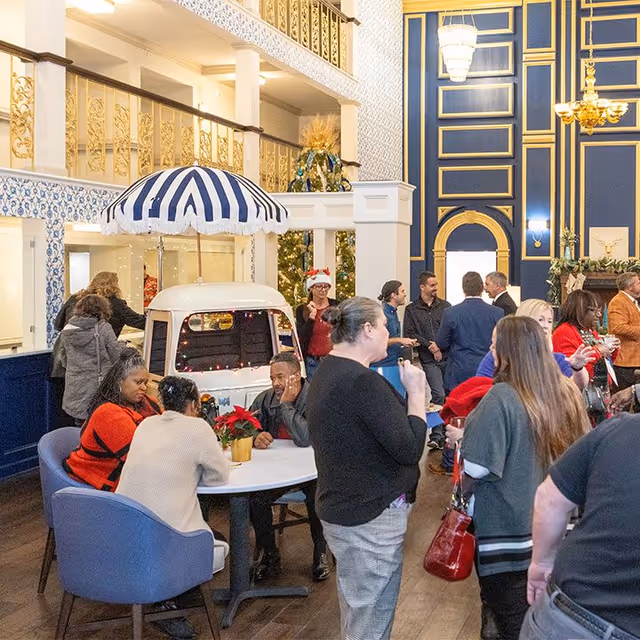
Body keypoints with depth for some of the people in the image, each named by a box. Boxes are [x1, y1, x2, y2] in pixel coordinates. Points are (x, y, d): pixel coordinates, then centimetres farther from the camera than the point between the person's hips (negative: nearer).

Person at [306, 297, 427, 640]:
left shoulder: (328, 372, 8)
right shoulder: (363, 381, -24)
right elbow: (409, 448, -23)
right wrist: (416, 391, -15)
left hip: (342, 506, 10)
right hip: (371, 516, -10)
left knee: (356, 608, 24)